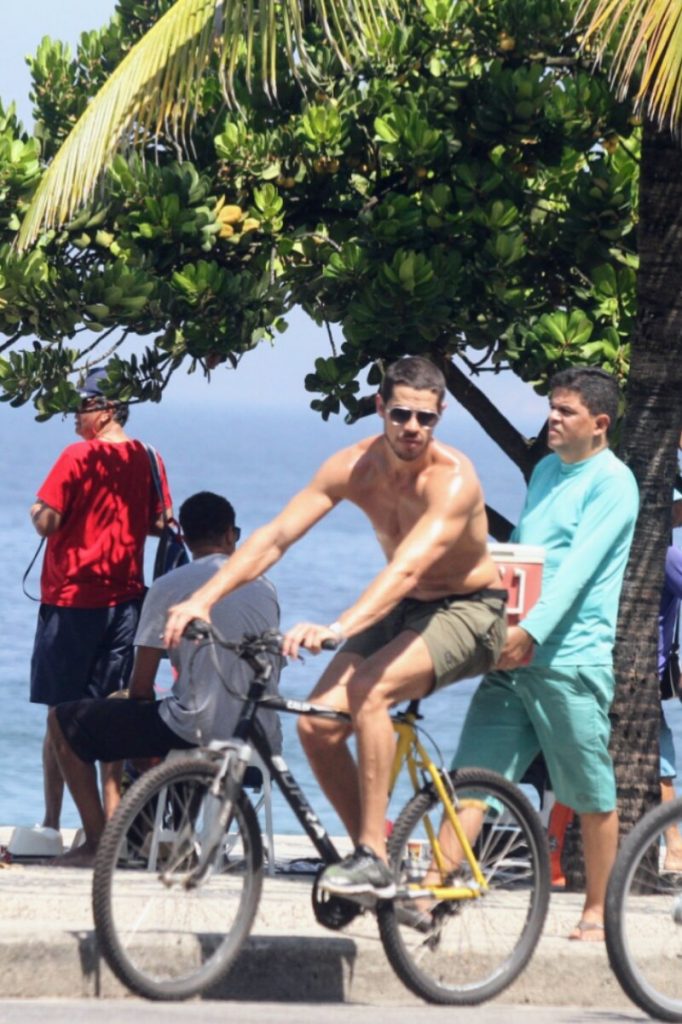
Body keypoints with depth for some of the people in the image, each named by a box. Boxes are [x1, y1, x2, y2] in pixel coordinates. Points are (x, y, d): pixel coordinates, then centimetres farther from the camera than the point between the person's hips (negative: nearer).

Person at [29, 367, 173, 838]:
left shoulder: (78, 457, -11)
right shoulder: (147, 459, 4)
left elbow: (47, 521, -15)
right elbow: (161, 523, 11)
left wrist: (37, 511, 7)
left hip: (71, 596, -5)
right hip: (124, 599, 5)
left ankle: (52, 822, 2)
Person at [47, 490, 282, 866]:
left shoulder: (169, 588, -5)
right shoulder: (264, 588, 11)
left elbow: (141, 687, -4)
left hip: (195, 730, -7)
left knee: (64, 721, 9)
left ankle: (97, 840, 5)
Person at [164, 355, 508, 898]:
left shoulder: (453, 479, -27)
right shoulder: (355, 467, -11)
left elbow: (409, 566, -42)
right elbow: (275, 537, -15)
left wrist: (338, 629, -56)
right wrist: (202, 599, -28)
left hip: (466, 612, -6)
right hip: (402, 609, 6)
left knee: (369, 689, -32)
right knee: (317, 724, -13)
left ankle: (374, 858, -27)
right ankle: (373, 854, 5)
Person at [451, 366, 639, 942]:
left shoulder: (612, 483, -6)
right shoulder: (546, 472, 18)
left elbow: (580, 566, -16)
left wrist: (531, 632, -25)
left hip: (572, 656, -7)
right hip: (513, 653, 7)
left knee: (593, 795, 3)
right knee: (471, 773, -2)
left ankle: (597, 911, 13)